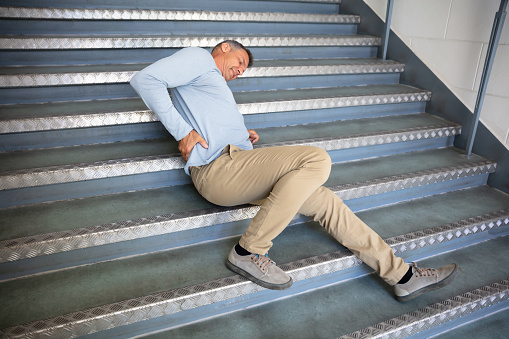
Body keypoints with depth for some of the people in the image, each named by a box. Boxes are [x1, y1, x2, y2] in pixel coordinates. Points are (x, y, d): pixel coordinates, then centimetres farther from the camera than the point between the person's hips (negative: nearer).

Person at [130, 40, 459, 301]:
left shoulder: (218, 86, 35)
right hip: (216, 169, -9)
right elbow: (145, 79, -7)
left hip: (236, 164, 9)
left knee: (327, 202, 0)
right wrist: (182, 131, -14)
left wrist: (245, 136, 16)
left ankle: (402, 274, 5)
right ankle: (249, 251, -17)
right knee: (317, 159, -24)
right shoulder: (199, 58, 7)